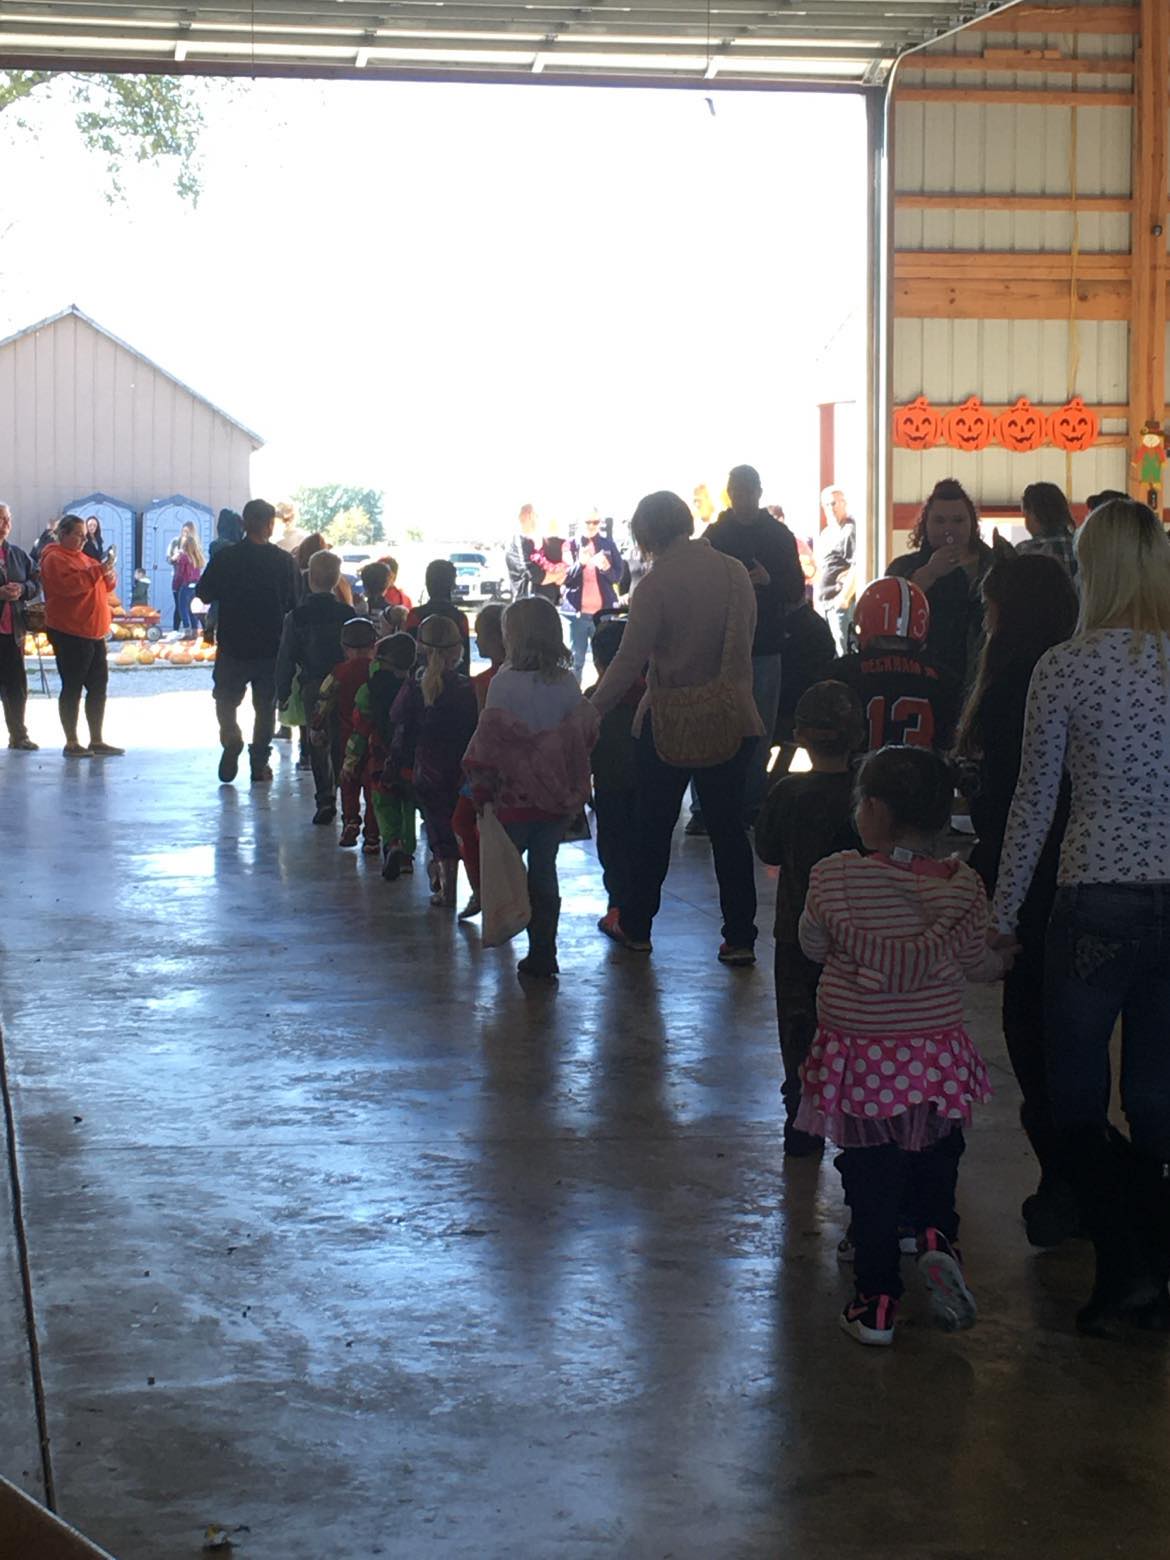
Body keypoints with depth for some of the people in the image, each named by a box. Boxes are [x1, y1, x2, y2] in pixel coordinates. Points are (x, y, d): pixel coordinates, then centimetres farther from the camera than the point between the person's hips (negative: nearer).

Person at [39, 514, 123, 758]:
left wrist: (109, 578, 3)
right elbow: (68, 585, -25)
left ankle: (96, 741, 15)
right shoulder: (55, 559, -8)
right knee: (72, 687, -5)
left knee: (98, 686, 9)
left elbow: (102, 588, 25)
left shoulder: (83, 557, 20)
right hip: (70, 635, -9)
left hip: (93, 634, 9)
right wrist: (96, 572, -26)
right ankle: (71, 743, -1)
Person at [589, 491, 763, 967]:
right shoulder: (735, 572, 0)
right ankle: (740, 937, 7)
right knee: (728, 828, 8)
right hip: (732, 718, 3)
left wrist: (591, 711, -10)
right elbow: (746, 638, 9)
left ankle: (637, 927, 21)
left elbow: (630, 660, -18)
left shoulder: (656, 584, -15)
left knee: (654, 829, 12)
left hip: (670, 722, -3)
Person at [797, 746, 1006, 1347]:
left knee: (871, 1180, 10)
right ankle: (938, 1235, -5)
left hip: (858, 1058, -1)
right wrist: (1005, 956, 27)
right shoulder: (961, 888, -6)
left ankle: (876, 1301, 12)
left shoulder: (833, 877, -11)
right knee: (936, 1167, 21)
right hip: (938, 1056, 1)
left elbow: (814, 946, 1)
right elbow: (976, 963, 5)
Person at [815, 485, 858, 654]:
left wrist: (844, 597, -21)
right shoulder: (824, 533, 21)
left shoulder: (850, 530, -7)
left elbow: (857, 568, -16)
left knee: (842, 651, -11)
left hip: (840, 602, -9)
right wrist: (816, 600, 17)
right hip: (822, 602, 9)